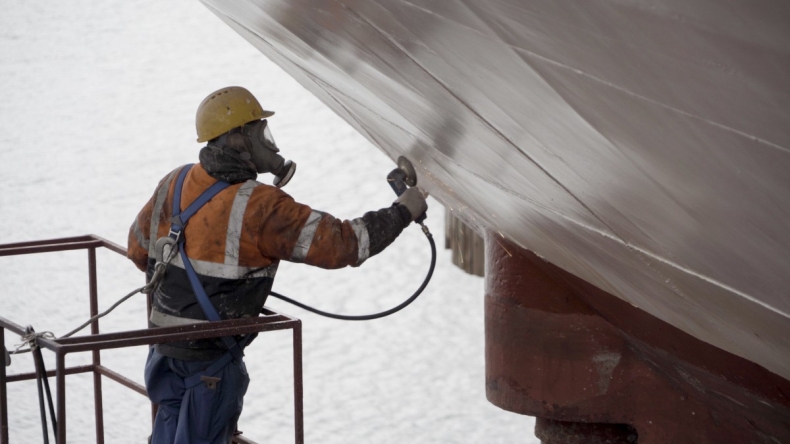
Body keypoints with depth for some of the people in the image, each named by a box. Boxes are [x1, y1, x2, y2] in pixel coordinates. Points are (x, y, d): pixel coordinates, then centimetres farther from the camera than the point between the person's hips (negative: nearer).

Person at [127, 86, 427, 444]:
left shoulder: (175, 183, -1)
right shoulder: (261, 207, -22)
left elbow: (139, 249, 11)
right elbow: (340, 244, -21)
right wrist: (402, 213, -10)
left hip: (165, 342, 7)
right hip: (211, 355, -7)